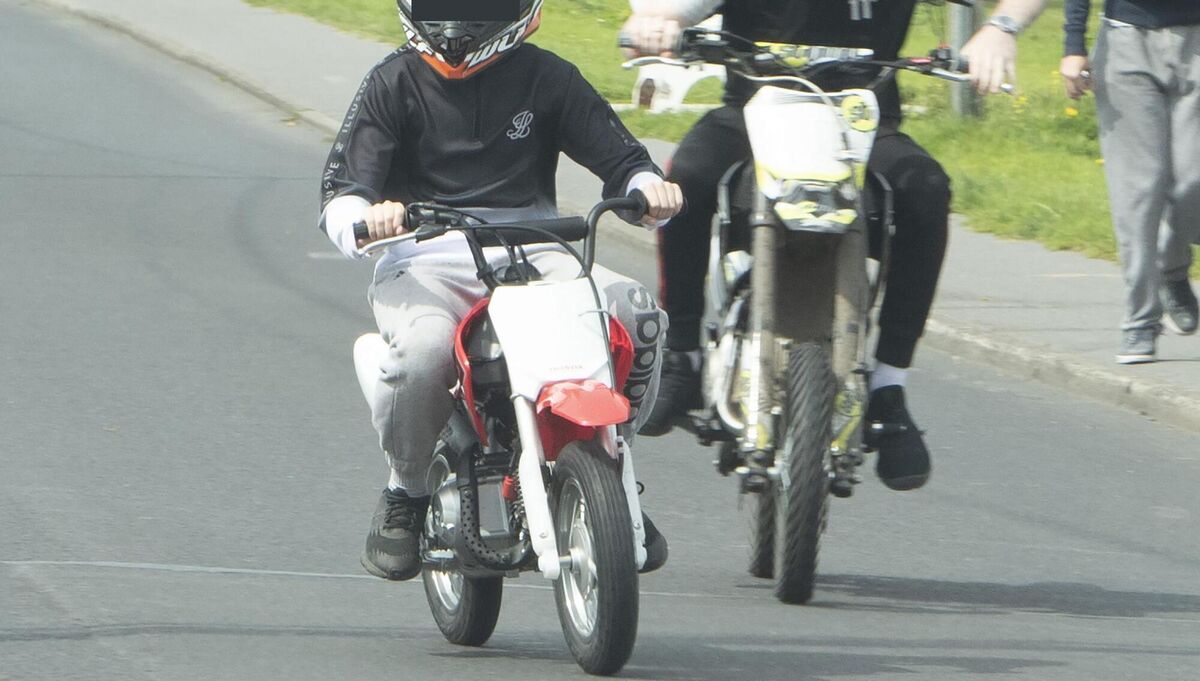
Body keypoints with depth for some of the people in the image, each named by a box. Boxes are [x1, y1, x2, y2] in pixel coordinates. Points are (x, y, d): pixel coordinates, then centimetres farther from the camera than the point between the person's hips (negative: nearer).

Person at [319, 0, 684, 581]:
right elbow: (340, 194, 0)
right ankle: (407, 491, -7)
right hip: (428, 260, -2)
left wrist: (647, 187, -14)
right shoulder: (394, 83, 9)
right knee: (422, 346, -36)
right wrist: (366, 217, -24)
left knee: (634, 312, -26)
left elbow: (615, 152, 10)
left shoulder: (545, 77, 14)